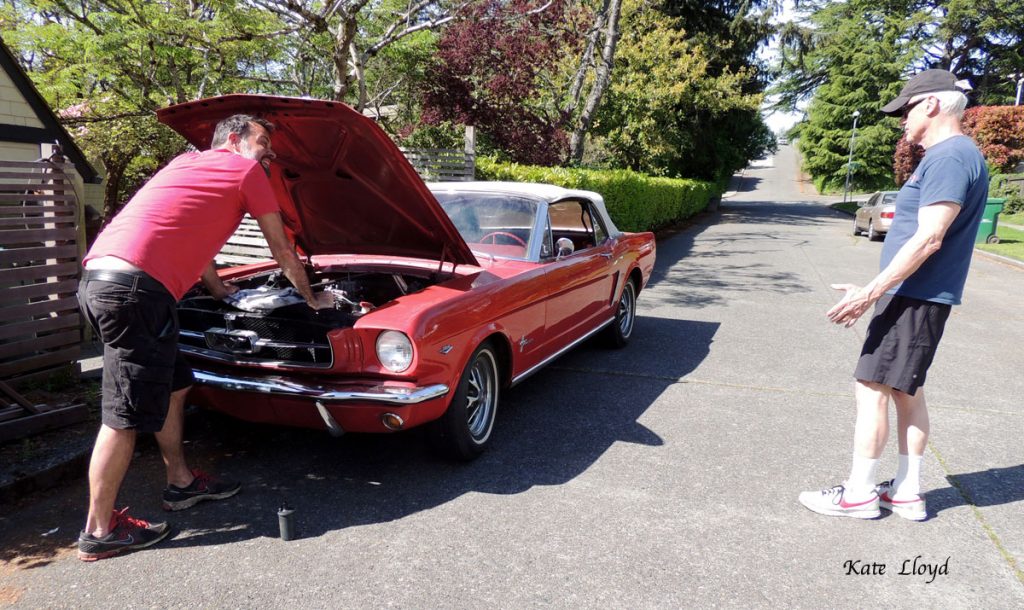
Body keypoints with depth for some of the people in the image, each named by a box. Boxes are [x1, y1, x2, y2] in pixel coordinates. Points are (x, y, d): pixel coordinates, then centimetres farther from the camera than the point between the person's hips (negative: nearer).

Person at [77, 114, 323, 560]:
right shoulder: (247, 170, 6)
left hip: (97, 275, 10)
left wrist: (219, 289, 54)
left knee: (174, 385, 21)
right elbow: (282, 250, 13)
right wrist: (311, 298, 27)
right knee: (126, 414, -2)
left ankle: (181, 482, 33)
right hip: (135, 288, -10)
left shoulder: (186, 163, 28)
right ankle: (99, 531, 9)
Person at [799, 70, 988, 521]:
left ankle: (859, 493, 6)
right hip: (916, 297, 10)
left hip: (914, 299, -10)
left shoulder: (949, 157, -15)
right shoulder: (948, 156, 17)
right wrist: (878, 290, 20)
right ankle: (907, 493, 22)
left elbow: (928, 239, -23)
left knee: (872, 390, -4)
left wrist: (871, 292, -22)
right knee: (906, 392, 14)